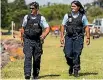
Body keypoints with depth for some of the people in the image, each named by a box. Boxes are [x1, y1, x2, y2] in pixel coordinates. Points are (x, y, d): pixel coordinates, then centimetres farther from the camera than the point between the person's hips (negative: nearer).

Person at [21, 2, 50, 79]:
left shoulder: (41, 18, 0)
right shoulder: (26, 17, 6)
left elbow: (47, 28, -4)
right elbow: (23, 28, 17)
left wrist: (44, 35, -21)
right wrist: (22, 38, 18)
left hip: (37, 41, 0)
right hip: (28, 41, 0)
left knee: (37, 59, 7)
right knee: (28, 57, -13)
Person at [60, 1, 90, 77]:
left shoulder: (83, 16, 4)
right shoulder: (67, 16, 5)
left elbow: (86, 27, 7)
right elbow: (63, 26, 8)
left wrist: (88, 37, 1)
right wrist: (62, 36, 1)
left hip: (78, 37, -1)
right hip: (69, 37, 1)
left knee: (76, 54, -6)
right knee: (68, 54, -4)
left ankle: (76, 70, 7)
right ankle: (71, 66, 25)